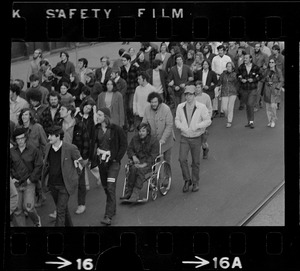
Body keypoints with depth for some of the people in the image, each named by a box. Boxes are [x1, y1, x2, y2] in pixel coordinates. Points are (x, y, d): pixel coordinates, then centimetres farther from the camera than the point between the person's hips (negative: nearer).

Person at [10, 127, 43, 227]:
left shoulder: (34, 150, -4)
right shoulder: (11, 151, 2)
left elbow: (38, 166, -1)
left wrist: (31, 179, -6)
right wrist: (11, 177, 1)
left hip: (29, 184, -2)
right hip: (16, 184, 3)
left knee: (28, 207, -13)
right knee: (17, 210, 1)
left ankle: (36, 220, 19)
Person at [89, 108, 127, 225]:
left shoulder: (116, 129, -9)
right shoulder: (96, 129, 2)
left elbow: (124, 144, -3)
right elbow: (93, 144, 11)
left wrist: (117, 158, -9)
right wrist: (93, 158, 1)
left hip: (113, 161, -5)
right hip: (101, 160, 5)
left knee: (110, 188, -12)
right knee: (105, 187, 13)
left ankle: (108, 216, -13)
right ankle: (112, 209, 32)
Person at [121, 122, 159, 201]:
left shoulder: (154, 141, -3)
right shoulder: (135, 139, 10)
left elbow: (153, 156, -9)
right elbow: (129, 149, 19)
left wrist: (144, 164, -21)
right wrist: (133, 156, -3)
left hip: (148, 163, -3)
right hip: (136, 160, 4)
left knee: (140, 170, -35)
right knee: (133, 169, -31)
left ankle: (135, 194, -37)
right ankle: (128, 192, -29)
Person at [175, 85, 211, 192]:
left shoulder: (201, 107, -8)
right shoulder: (180, 107, 0)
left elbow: (208, 120, -5)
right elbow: (177, 120, 10)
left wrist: (197, 126, -19)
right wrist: (181, 126, -11)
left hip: (196, 138, -1)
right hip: (184, 138, 2)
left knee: (196, 162, 7)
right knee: (182, 159, -13)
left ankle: (195, 182, 25)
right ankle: (187, 180, 6)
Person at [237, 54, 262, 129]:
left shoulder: (255, 67, -5)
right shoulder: (241, 67, 0)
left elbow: (259, 76, 2)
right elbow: (238, 75, 9)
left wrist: (253, 80, -14)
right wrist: (241, 79, -11)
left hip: (253, 89, -3)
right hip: (244, 89, 3)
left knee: (250, 104, -15)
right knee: (247, 106, 11)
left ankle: (252, 122, -8)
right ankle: (249, 121, 21)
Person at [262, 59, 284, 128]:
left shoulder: (278, 71, -4)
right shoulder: (267, 71, 8)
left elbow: (281, 81, -1)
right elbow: (264, 80, 17)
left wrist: (277, 88, -9)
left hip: (274, 89, -4)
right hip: (267, 89, 4)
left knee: (273, 105, -13)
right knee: (267, 106, 2)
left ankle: (273, 120, 4)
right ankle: (269, 121, 12)